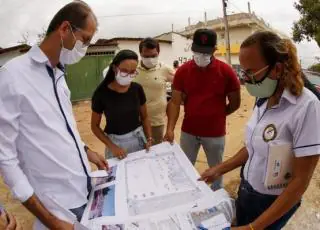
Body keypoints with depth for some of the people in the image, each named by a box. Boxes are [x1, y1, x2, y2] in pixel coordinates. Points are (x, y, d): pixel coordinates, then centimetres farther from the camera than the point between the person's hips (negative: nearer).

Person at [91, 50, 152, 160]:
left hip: (139, 138, 3)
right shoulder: (101, 93, -15)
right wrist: (112, 146, -16)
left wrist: (149, 138, -8)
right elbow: (95, 126, -6)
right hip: (116, 142, -2)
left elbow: (144, 117, 5)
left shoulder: (137, 89, -8)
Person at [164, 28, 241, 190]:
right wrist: (170, 128, -17)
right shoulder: (183, 70, -5)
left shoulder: (226, 71, -10)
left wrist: (216, 116, 4)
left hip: (215, 133, -1)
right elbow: (175, 102, -7)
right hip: (188, 131, 2)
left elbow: (235, 103, 0)